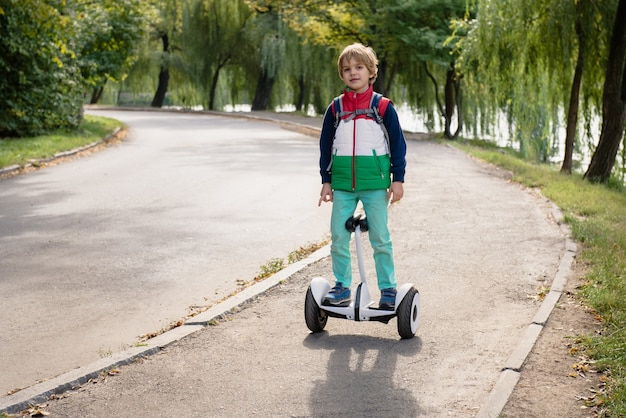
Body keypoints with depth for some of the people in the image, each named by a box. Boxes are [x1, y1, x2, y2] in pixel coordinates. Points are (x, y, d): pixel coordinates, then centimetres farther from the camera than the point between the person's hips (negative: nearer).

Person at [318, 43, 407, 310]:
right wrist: (326, 181, 9)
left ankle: (388, 289, 11)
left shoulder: (382, 107, -1)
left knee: (380, 238, 2)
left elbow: (397, 143, 3)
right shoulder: (336, 108, 7)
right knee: (338, 237, 4)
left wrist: (398, 179, -1)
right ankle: (342, 288, 15)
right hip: (342, 183, 3)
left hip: (375, 182, -3)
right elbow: (325, 145, 13)